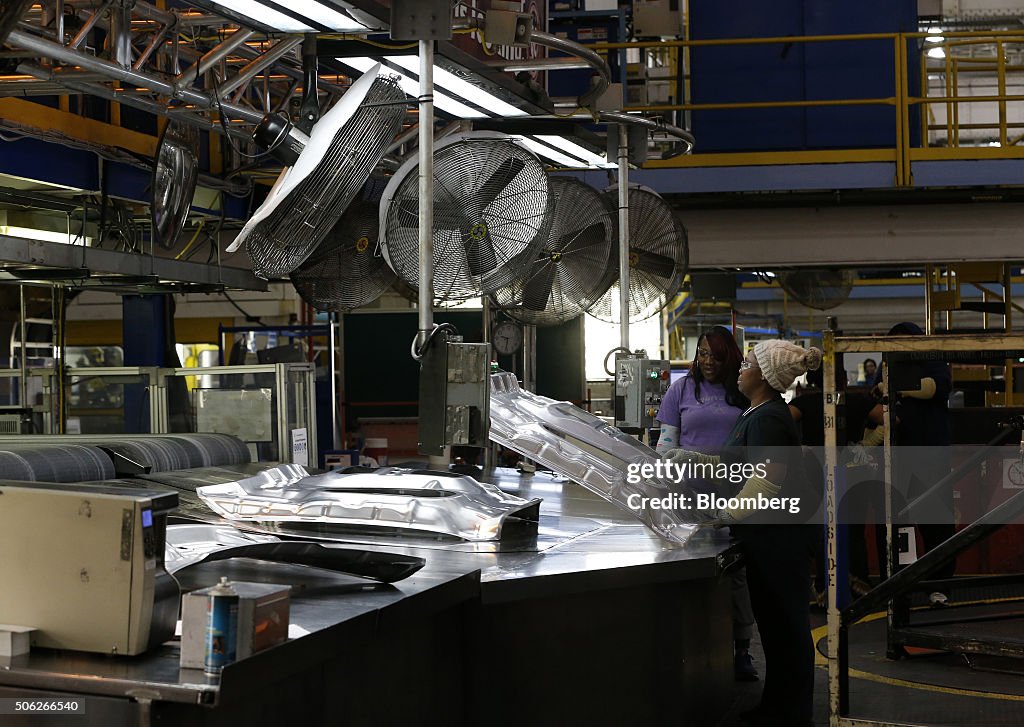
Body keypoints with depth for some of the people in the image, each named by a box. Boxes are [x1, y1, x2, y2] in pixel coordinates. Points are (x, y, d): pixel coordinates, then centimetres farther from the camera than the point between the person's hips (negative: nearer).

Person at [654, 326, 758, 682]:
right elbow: (667, 439, 7)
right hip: (691, 493, 0)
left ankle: (741, 649, 12)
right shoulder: (682, 389, 8)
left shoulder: (743, 393, 8)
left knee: (737, 570, 2)